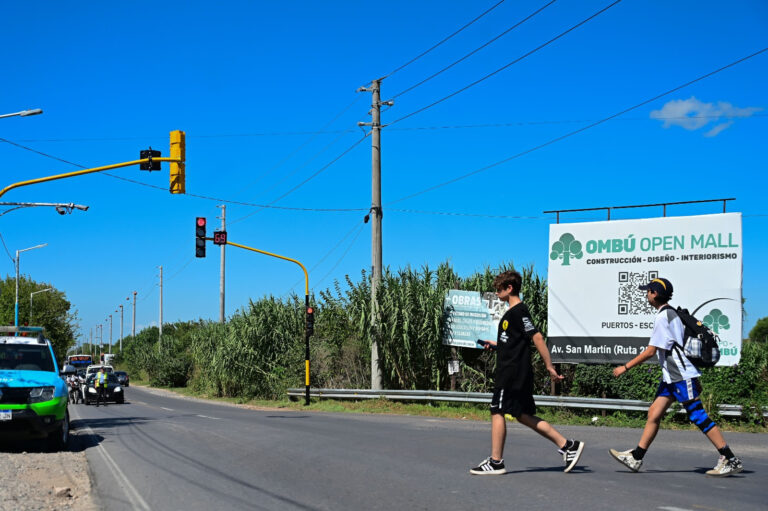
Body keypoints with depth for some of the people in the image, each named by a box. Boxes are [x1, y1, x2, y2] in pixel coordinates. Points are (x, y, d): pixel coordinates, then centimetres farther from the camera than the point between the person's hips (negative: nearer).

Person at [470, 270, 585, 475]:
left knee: (497, 412, -4)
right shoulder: (513, 311, 18)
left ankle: (495, 462, 2)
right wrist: (497, 345, 20)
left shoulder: (518, 311, -13)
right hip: (519, 373, 10)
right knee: (523, 415, 11)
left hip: (511, 372, -10)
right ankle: (567, 445, 12)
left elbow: (536, 337, -20)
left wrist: (549, 366, -21)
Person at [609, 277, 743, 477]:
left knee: (698, 416, -8)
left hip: (681, 376, -10)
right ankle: (636, 457, 8)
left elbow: (650, 351, -17)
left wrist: (625, 367, -9)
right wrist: (695, 379, 25)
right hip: (672, 377, 10)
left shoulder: (663, 316, -14)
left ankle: (731, 460, -4)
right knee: (654, 414, 7)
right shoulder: (672, 314, 16)